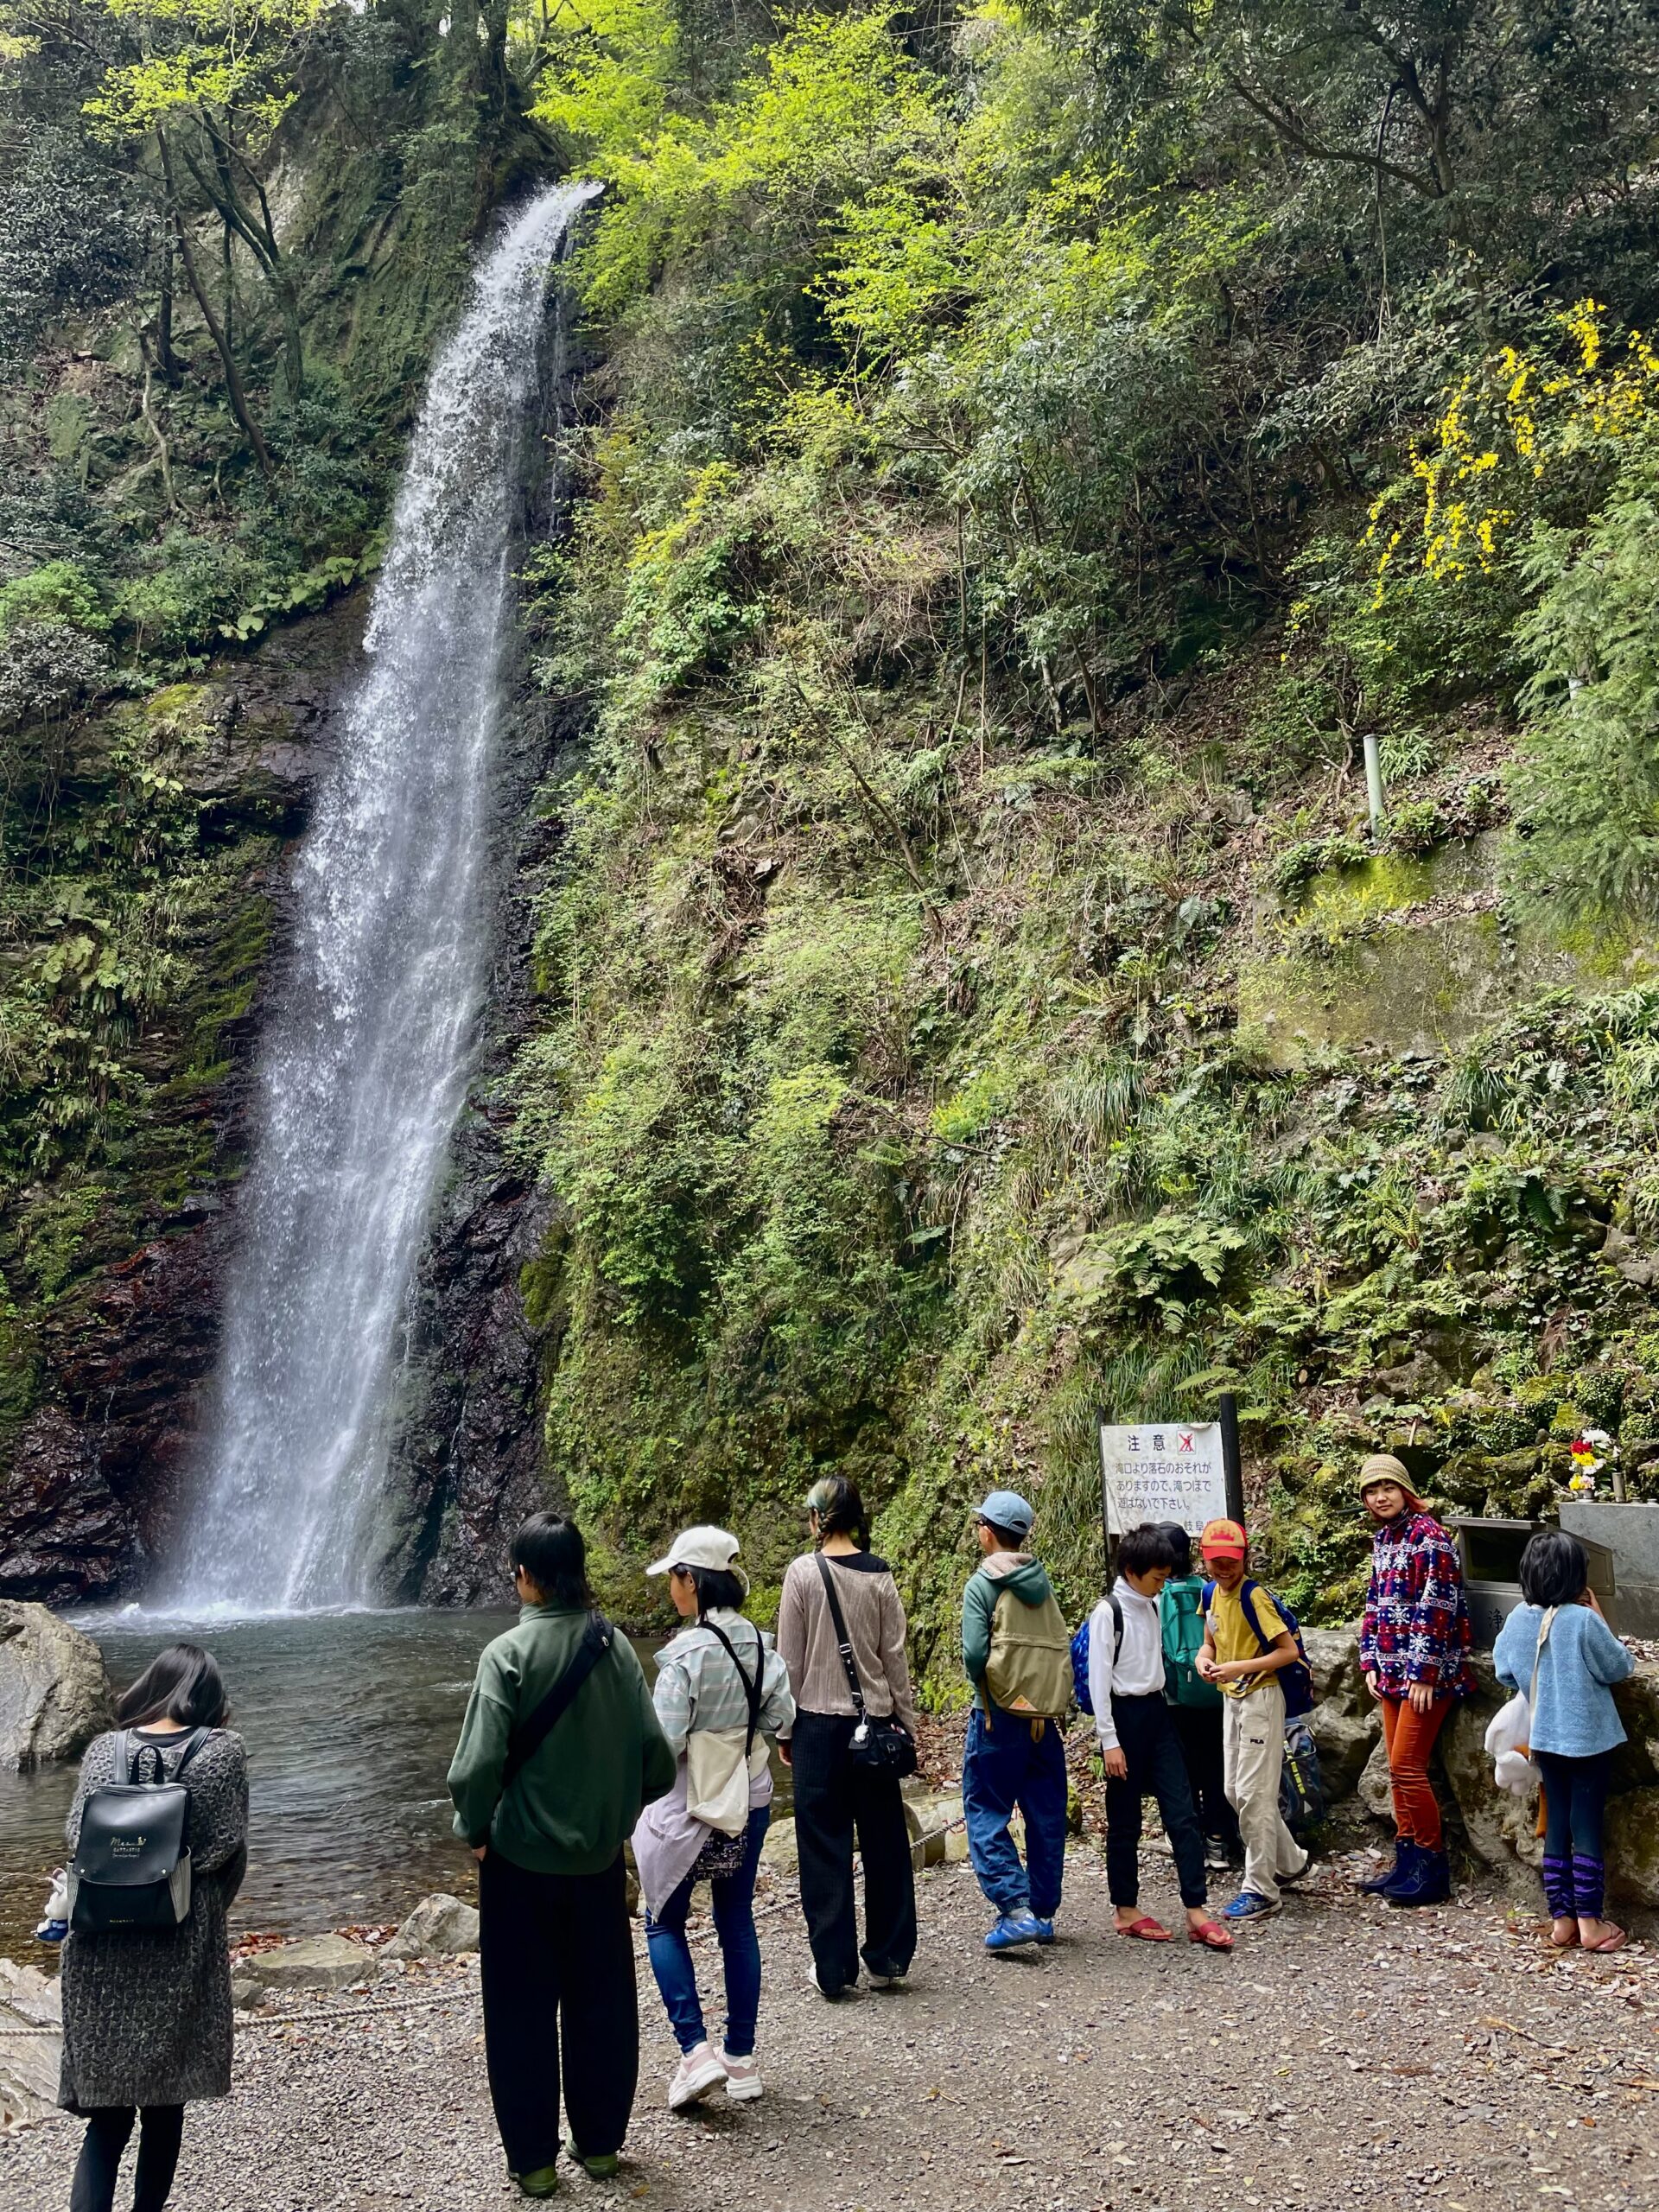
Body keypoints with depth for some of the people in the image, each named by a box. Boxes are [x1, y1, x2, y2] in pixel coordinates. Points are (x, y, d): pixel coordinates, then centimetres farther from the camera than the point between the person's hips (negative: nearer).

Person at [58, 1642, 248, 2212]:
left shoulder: (106, 1749, 0)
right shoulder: (222, 1749, -6)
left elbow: (79, 1839, -6)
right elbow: (227, 1847, -7)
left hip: (104, 1948, 1)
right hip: (182, 1950, -1)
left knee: (107, 2109, 6)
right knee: (165, 2102, 15)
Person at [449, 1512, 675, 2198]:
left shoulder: (509, 1653, -16)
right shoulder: (615, 1646, -4)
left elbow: (478, 1763, -22)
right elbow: (654, 1752, -4)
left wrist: (473, 1829, -4)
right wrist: (619, 1811, 12)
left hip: (522, 1858, -4)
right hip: (600, 1856, 4)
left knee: (522, 2012, 11)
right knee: (601, 2002, 18)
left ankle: (533, 2159, 20)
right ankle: (600, 2142, 29)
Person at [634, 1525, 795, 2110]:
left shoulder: (687, 1653, -22)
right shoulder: (760, 1644, -3)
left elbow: (665, 1744, -21)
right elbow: (781, 1719, 1)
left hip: (690, 1808, -6)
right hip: (751, 1800, 6)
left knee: (665, 1923, 13)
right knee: (737, 1924, 16)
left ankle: (695, 2050, 3)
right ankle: (741, 2059, 22)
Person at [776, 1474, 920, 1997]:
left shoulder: (803, 1572, -8)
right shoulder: (880, 1575, -1)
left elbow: (791, 1660, -4)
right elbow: (895, 1657, 2)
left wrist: (784, 1728, 5)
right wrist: (907, 1723, 11)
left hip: (819, 1721, -2)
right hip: (874, 1719, 3)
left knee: (824, 1845, 5)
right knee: (884, 1840, 12)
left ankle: (834, 1969, 9)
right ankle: (888, 1959, 19)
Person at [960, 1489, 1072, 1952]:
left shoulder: (982, 1585, -12)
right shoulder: (1040, 1581, 7)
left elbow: (975, 1653, -20)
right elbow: (1062, 1647, 7)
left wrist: (981, 1683, -2)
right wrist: (1048, 1696, 11)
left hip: (999, 1717, -6)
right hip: (1045, 1717, 6)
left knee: (986, 1814, 1)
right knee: (1046, 1815, 12)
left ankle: (1015, 1908, -9)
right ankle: (1044, 1911, 18)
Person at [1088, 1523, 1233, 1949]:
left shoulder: (1153, 1606, 8)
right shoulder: (1109, 1612, -13)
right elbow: (1098, 1678, -14)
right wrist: (1109, 1741, -16)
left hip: (1157, 1712, 7)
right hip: (1125, 1715, -7)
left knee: (1182, 1812, 0)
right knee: (1125, 1820, 4)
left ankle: (1196, 1911, 1)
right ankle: (1126, 1910, 16)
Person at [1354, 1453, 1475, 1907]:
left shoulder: (1428, 1537, -14)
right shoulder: (1382, 1538, 13)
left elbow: (1435, 1609, -18)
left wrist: (1424, 1674, -19)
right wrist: (1370, 1663, 12)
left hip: (1425, 1673, -8)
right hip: (1392, 1670, 8)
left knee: (1405, 1766, -8)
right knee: (1400, 1768, 11)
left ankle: (1432, 1867, 2)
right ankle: (1408, 1860, 19)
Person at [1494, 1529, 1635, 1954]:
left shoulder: (1518, 1619, -5)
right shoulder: (1583, 1620, -21)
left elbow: (1505, 1671, 7)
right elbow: (1620, 1667, -9)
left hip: (1545, 1738, 5)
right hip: (1589, 1737, -5)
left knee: (1556, 1825, 12)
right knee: (1586, 1826, 4)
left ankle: (1561, 1919, 15)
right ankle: (1590, 1922, 9)